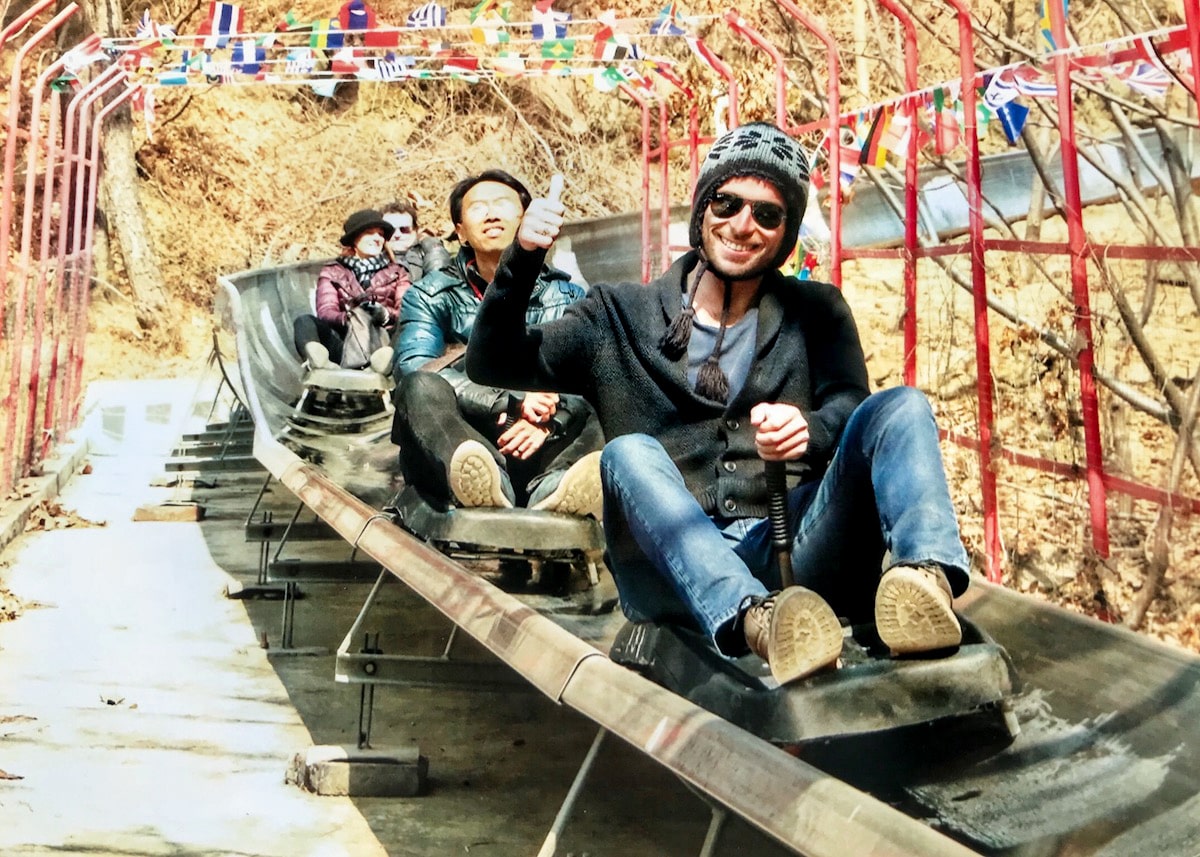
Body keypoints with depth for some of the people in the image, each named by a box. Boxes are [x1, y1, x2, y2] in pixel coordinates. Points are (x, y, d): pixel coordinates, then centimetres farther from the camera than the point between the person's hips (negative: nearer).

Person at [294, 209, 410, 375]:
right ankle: (319, 360, -58)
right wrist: (348, 317, -20)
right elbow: (325, 312, 3)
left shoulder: (396, 273, 24)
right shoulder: (332, 273, 22)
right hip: (342, 340, 0)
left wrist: (386, 315, -16)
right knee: (304, 322, -26)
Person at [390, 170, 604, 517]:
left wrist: (549, 421, -24)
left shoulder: (568, 297, 13)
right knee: (421, 387, -27)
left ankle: (556, 484, -48)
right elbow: (411, 368, -9)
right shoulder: (431, 295, 10)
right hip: (454, 454, -1)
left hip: (540, 454, 1)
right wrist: (510, 401, -20)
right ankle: (485, 482, -53)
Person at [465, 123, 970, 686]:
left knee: (902, 406, -15)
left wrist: (809, 429, -22)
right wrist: (522, 260, -4)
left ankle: (925, 577, -44)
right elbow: (492, 365, 11)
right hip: (677, 572, 0)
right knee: (630, 453, -28)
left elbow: (850, 408, 2)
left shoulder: (816, 313, 19)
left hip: (797, 560, 1)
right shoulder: (621, 319, 17)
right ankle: (755, 620, -50)